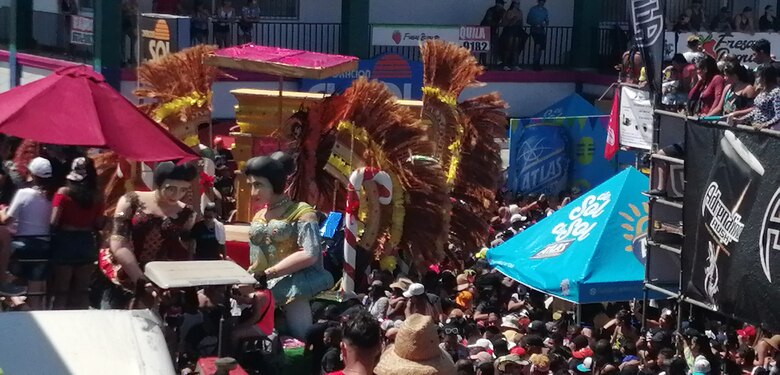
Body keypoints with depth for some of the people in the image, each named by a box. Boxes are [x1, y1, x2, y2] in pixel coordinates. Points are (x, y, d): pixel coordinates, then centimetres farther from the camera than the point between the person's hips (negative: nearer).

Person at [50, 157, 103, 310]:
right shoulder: (97, 197, -3)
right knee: (81, 291, 12)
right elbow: (99, 224, 0)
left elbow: (54, 222, -13)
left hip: (65, 241, -2)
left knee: (61, 291, 7)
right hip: (87, 243, 2)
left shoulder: (63, 192, -9)